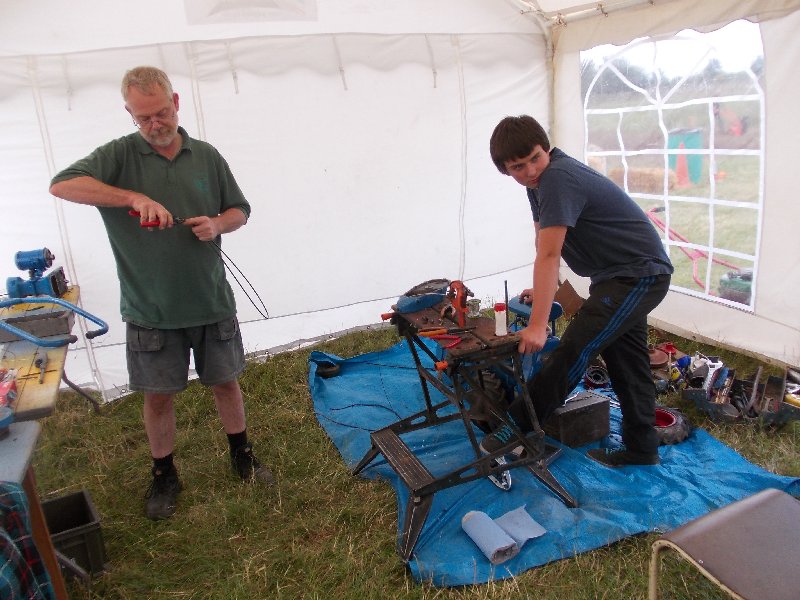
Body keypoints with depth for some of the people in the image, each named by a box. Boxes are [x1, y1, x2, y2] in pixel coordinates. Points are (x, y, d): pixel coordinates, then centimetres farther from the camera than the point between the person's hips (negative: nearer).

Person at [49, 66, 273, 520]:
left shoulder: (207, 156, 4)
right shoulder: (119, 155, -4)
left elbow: (240, 210, 11)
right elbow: (62, 184, -19)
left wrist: (218, 225, -11)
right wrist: (133, 197, -29)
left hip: (211, 301, 2)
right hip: (151, 309, -2)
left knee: (226, 381, 14)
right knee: (158, 395, 10)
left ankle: (242, 454, 37)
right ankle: (165, 475, 32)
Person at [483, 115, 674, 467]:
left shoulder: (558, 178, -25)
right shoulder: (541, 180, 5)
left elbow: (549, 255, -31)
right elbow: (545, 246, 13)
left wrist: (537, 325, -32)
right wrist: (544, 290, 10)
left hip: (638, 276, -10)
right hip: (630, 276, 10)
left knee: (573, 351, -15)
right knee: (625, 362, 15)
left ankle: (519, 426, -6)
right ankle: (641, 448, 27)